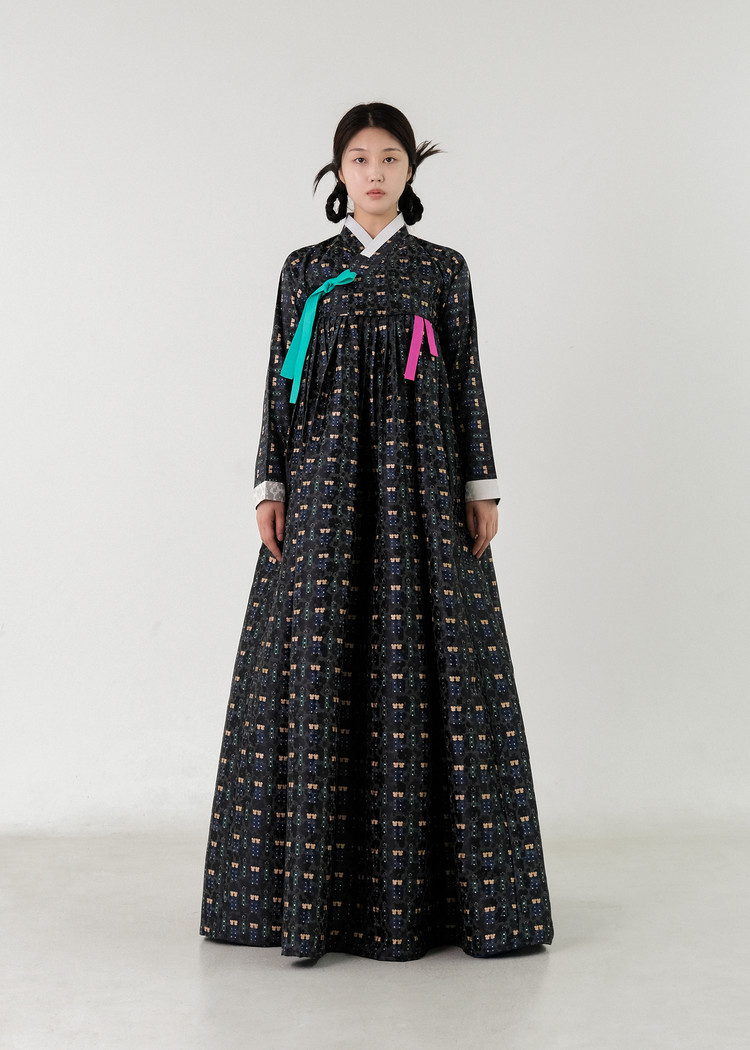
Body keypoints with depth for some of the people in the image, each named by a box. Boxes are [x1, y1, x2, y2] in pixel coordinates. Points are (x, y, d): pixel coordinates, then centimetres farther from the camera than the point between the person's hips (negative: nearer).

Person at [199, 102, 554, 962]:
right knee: (316, 659, -3)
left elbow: (466, 380, 6)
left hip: (419, 475, 0)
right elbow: (281, 383, 8)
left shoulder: (443, 269, 9)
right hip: (326, 472, 1)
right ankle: (314, 885, 6)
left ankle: (432, 882, 10)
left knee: (429, 657, -2)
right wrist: (270, 485, 0)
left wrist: (481, 486, 0)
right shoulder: (305, 269, 10)